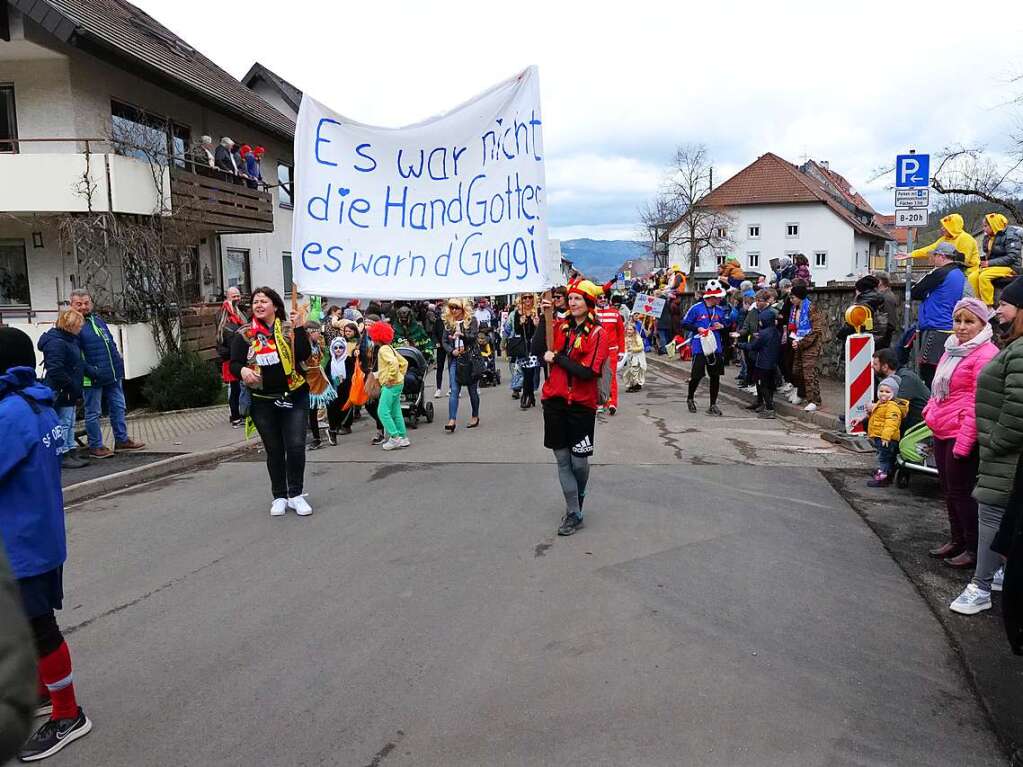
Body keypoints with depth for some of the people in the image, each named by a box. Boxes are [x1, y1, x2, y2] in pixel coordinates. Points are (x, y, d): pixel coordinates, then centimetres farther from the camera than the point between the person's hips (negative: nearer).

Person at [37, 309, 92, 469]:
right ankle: (64, 456, 3)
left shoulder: (70, 340, 13)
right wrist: (73, 387, -23)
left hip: (69, 392, 10)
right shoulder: (56, 342, -20)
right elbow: (56, 370, -27)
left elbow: (78, 363, 22)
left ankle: (70, 453, 23)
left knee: (69, 424, 15)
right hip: (61, 392, -10)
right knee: (64, 423, -4)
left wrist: (93, 372, 8)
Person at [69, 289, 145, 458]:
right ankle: (95, 446, 12)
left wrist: (119, 362, 13)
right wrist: (89, 371, -24)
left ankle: (122, 439, 25)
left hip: (113, 375, 8)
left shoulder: (98, 321, 15)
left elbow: (111, 344, 23)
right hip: (93, 379, -8)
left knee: (118, 407, 14)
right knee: (93, 412, 3)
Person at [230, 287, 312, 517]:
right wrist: (243, 370, -20)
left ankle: (296, 494, 11)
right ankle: (279, 497, 21)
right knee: (274, 450, 8)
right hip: (262, 401, 1)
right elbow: (233, 363, 1)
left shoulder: (289, 328, 0)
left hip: (294, 397, -1)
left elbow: (304, 355, -11)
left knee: (296, 446, -6)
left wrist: (299, 328, -20)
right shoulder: (244, 334, 2)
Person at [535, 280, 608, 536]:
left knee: (579, 461, 3)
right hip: (555, 400, 4)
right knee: (562, 459, 6)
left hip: (581, 404, -4)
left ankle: (577, 501, 31)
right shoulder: (561, 325, 6)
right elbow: (538, 349, -7)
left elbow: (588, 372, -16)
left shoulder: (597, 333, -8)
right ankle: (573, 513, 17)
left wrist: (557, 358, -13)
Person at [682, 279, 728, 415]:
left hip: (715, 348, 5)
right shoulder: (696, 308, -7)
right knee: (697, 375, -1)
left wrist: (722, 326, -2)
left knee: (715, 376, 4)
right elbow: (684, 323, -3)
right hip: (699, 347, -5)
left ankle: (713, 405, 16)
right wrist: (697, 329, -16)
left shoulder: (719, 310, 9)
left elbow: (725, 325, 21)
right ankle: (690, 399, 27)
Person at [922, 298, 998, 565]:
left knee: (960, 491, 0)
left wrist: (964, 442, -21)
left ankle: (974, 548, 13)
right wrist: (930, 412, 15)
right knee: (948, 489, 17)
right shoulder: (952, 349, 13)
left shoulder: (985, 354, -16)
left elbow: (978, 403, -20)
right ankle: (957, 540, 30)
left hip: (963, 434, -9)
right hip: (942, 432, 9)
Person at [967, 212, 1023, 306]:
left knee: (984, 276, -30)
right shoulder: (988, 237, 11)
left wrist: (990, 263, -22)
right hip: (992, 266, 8)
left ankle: (989, 306, -26)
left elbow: (1011, 257, -20)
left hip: (1010, 267, -8)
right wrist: (984, 261, -1)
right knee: (972, 277, -15)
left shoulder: (1010, 236, -13)